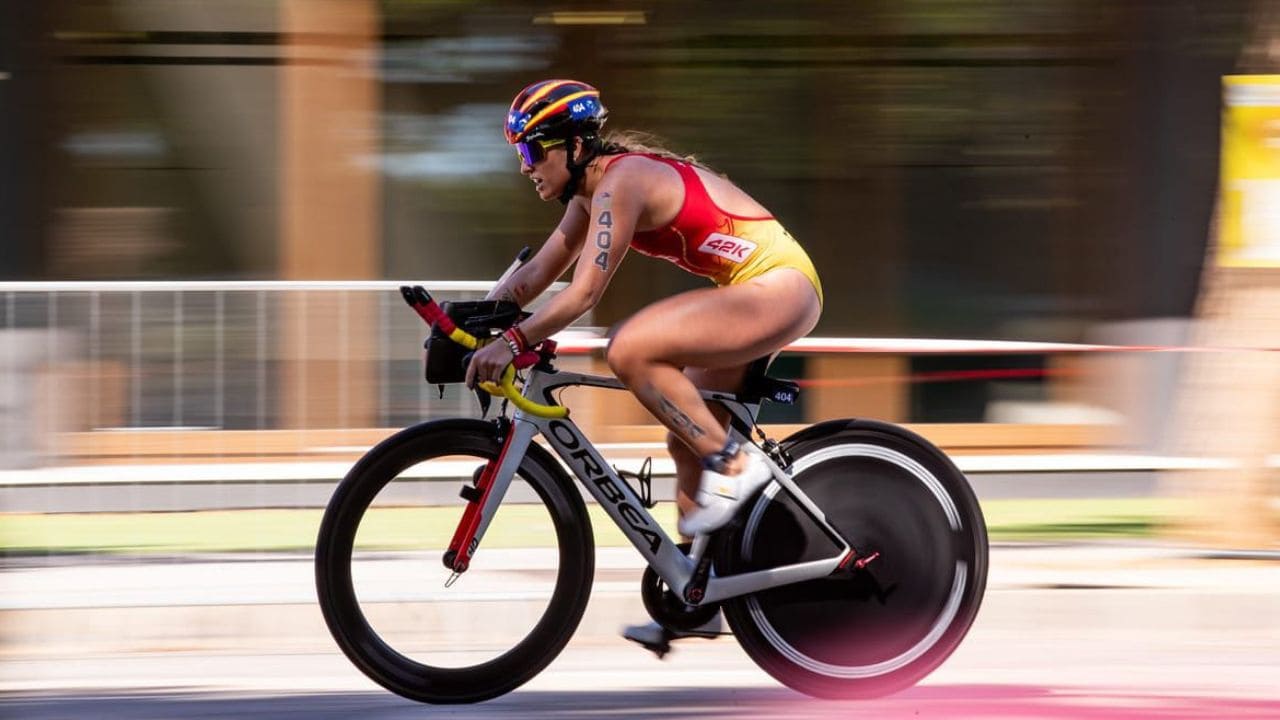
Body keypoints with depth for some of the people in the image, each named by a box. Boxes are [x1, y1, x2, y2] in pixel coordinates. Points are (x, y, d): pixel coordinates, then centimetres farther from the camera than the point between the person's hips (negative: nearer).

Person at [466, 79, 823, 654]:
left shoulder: (620, 183, -18)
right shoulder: (590, 190, 12)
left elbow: (585, 291, -25)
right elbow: (537, 272, 14)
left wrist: (513, 342, -27)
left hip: (777, 288, -10)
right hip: (758, 289, 10)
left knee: (630, 352, -25)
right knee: (688, 440, 12)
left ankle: (733, 465, -13)